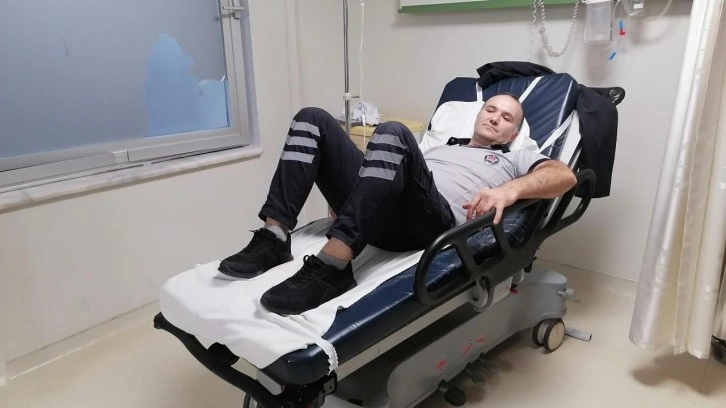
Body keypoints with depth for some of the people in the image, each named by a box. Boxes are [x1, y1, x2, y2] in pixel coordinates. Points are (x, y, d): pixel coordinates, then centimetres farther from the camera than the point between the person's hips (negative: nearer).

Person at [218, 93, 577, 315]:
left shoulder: (514, 159, 26)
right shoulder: (438, 148, 41)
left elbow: (565, 176, 6)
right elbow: (395, 164, 34)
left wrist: (510, 190, -14)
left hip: (435, 222, -5)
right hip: (377, 216, 6)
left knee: (393, 132, -32)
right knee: (313, 119, -4)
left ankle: (332, 266, -40)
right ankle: (274, 239, -20)